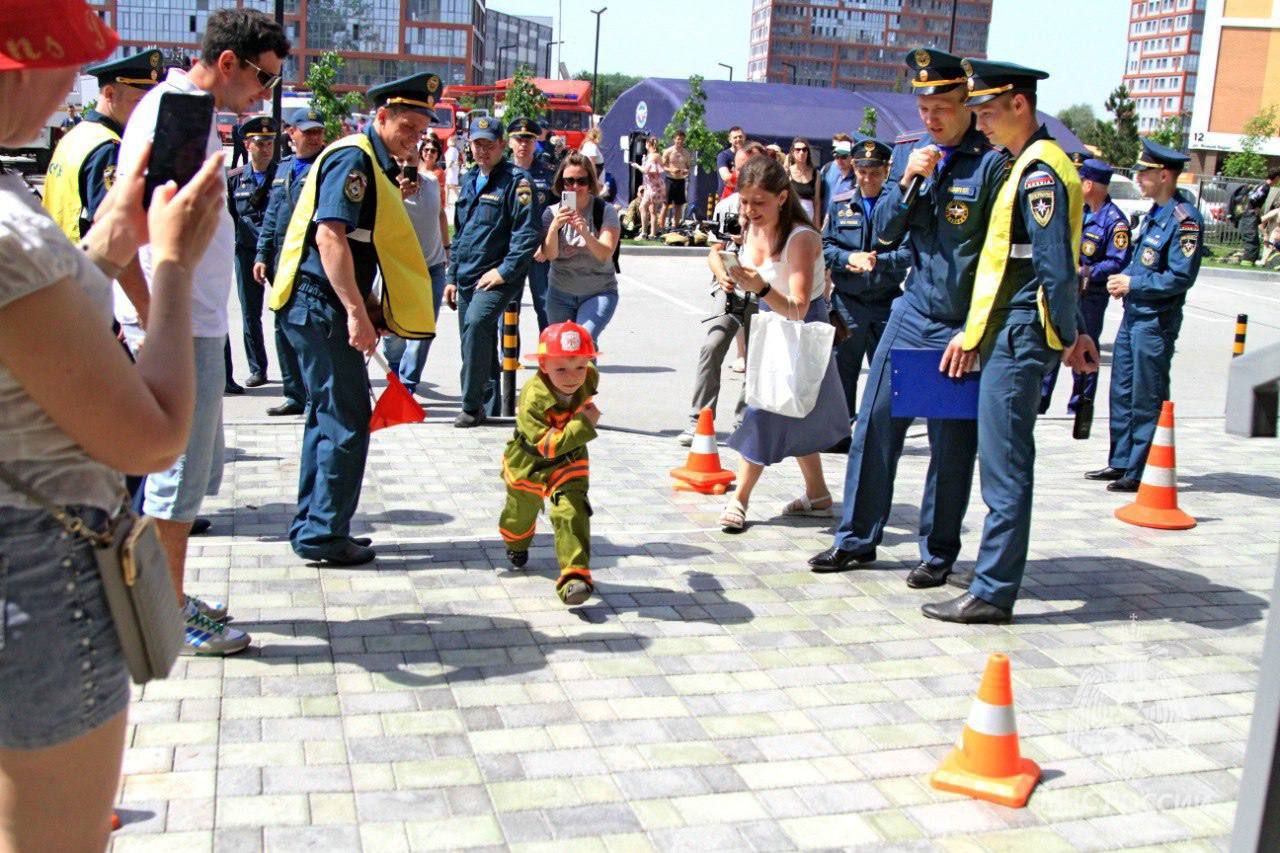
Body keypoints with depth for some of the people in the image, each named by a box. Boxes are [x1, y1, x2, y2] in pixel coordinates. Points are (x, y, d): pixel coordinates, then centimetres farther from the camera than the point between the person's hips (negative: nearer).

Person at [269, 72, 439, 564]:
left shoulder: (372, 163, 18)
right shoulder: (353, 159, -12)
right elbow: (329, 236, -23)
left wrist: (364, 308, 19)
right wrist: (357, 312, -26)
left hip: (322, 308, 10)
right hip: (321, 307, -10)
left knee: (330, 417, 15)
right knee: (347, 422, -6)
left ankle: (313, 528, 23)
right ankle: (324, 536, 1)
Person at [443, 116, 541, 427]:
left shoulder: (517, 180, -7)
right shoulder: (469, 181, 17)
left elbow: (528, 233, -15)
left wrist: (505, 271, -19)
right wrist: (452, 276, 19)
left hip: (497, 277, -8)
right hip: (467, 279, 8)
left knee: (476, 324, -28)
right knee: (478, 343, 12)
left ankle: (472, 406, -22)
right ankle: (489, 406, 26)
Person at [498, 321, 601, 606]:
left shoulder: (589, 379, -22)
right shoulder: (532, 398, -38)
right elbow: (547, 444, -42)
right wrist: (583, 424, -47)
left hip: (568, 462, 2)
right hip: (528, 462, -2)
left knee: (572, 512, -20)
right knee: (521, 511, 24)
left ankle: (575, 575, -20)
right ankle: (516, 544, 59)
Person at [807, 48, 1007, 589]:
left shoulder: (992, 161, -9)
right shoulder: (908, 152, 7)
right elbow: (884, 231, 6)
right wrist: (906, 182, -11)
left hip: (962, 326, -5)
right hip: (911, 313, 5)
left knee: (951, 443, 5)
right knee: (875, 424, 7)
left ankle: (938, 553, 19)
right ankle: (857, 539, 20)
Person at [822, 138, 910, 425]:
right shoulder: (840, 204, 6)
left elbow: (909, 251, -9)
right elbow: (825, 246, 4)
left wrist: (878, 261, -24)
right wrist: (848, 258, -15)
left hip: (887, 302, -2)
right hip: (847, 302, 2)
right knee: (842, 369, 8)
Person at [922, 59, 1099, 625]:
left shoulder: (1040, 171, -15)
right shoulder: (1030, 166, 16)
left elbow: (1056, 268, -19)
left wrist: (1068, 339, -11)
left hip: (1019, 339, -10)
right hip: (1008, 335, 10)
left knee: (1005, 467, -5)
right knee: (1005, 464, 14)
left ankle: (991, 594, 1)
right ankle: (995, 583, 24)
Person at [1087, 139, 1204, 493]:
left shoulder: (1184, 219, -17)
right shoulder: (1155, 212, 12)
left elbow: (1181, 277, -21)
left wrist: (1132, 284, -16)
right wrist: (1123, 280, 5)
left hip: (1155, 322, -9)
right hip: (1134, 314, 10)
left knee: (1147, 400, -1)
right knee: (1122, 392, 16)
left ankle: (1142, 473, 7)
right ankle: (1121, 462, 26)